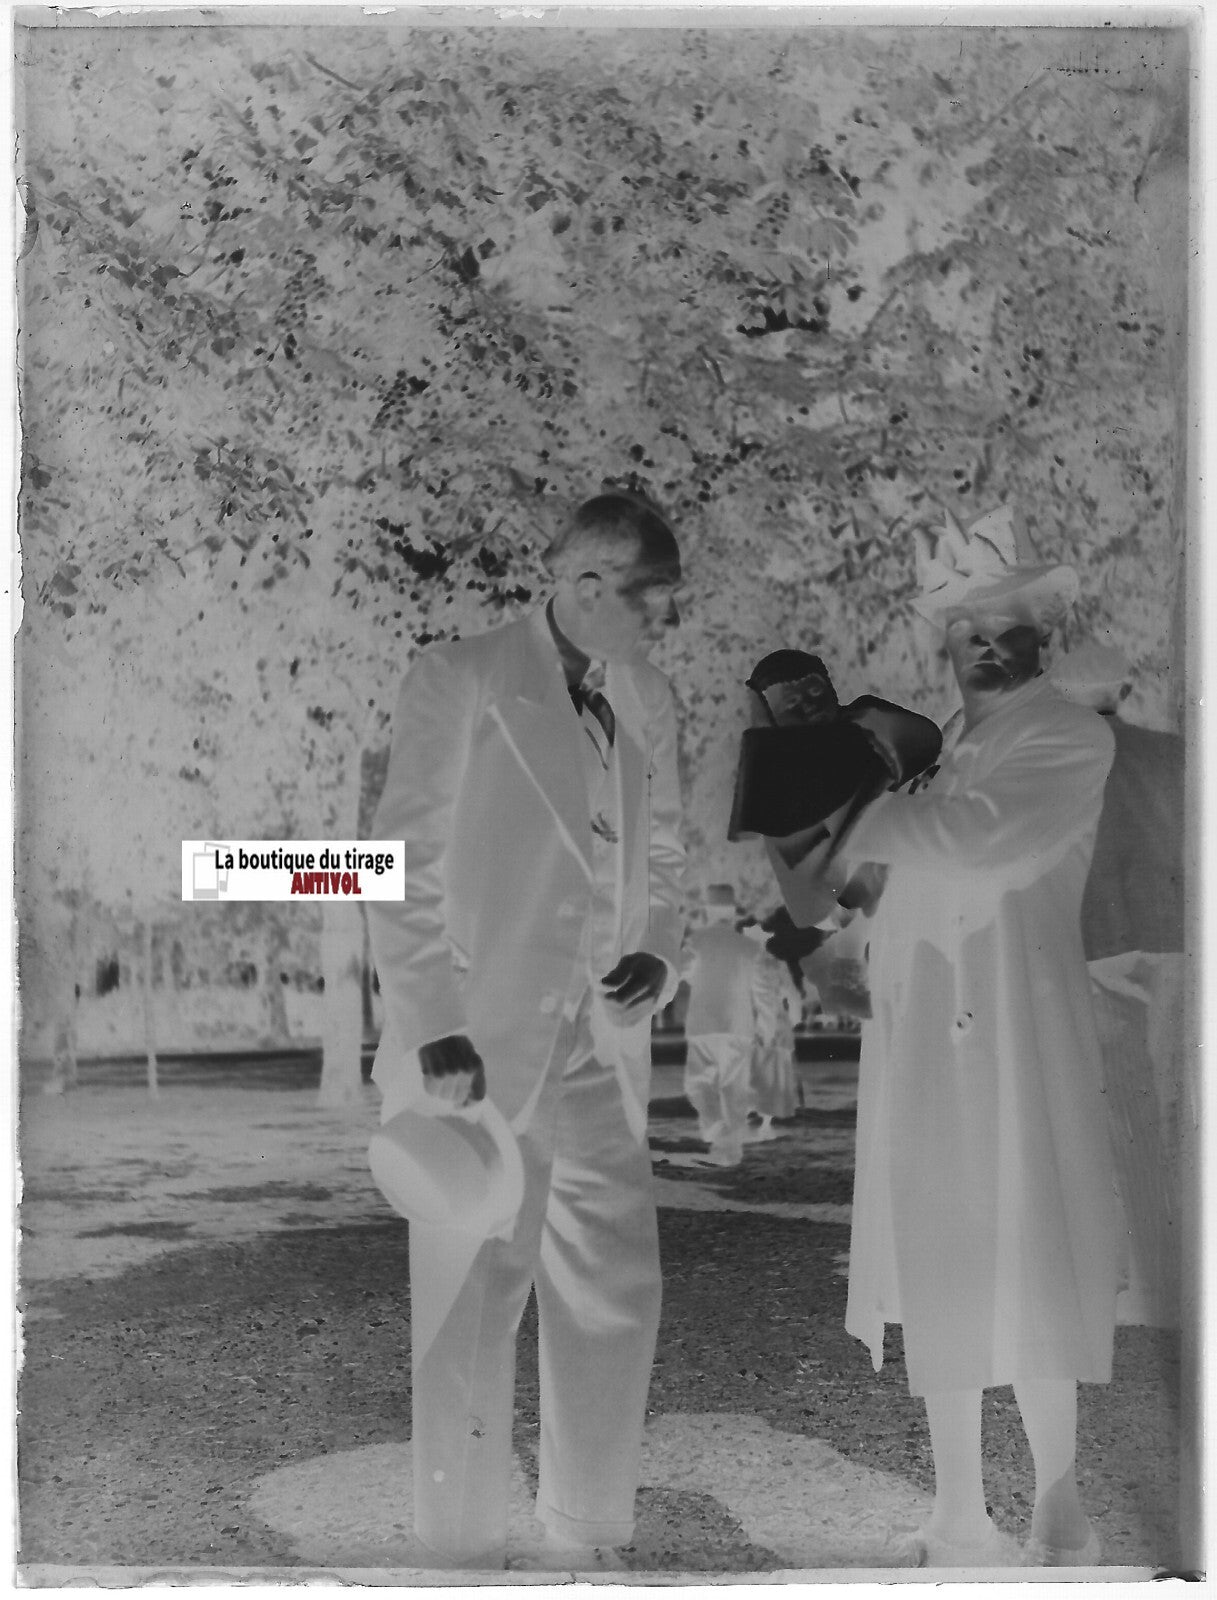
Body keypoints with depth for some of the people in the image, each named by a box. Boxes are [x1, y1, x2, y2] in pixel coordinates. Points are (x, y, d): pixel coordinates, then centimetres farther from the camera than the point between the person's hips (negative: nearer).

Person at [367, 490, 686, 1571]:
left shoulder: (649, 702, 10)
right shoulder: (461, 682, -7)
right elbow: (408, 869, -8)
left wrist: (659, 954, -1)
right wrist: (436, 1035, -14)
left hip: (604, 1055, 6)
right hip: (480, 1048, -5)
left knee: (617, 1298, 10)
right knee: (472, 1310, 5)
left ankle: (589, 1541, 28)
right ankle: (462, 1550, 23)